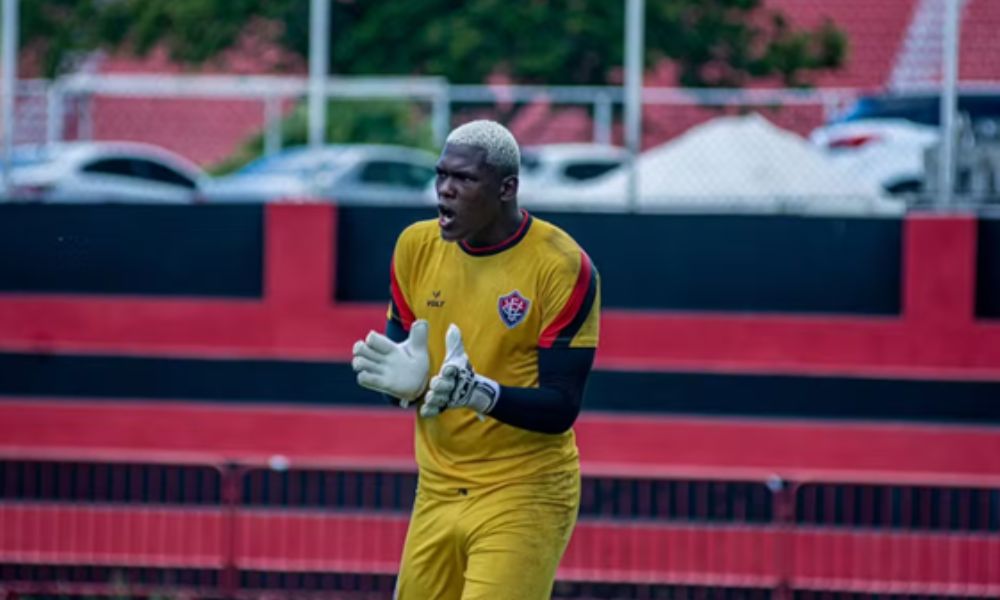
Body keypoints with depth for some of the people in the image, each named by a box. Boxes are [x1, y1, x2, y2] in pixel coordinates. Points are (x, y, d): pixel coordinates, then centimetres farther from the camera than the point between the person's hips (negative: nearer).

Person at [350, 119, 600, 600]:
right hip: (437, 494, 6)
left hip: (524, 498, -5)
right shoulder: (416, 246, 3)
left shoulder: (563, 267, -13)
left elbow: (561, 409, -16)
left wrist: (481, 393, -33)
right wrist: (405, 381, -17)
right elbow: (395, 358, 8)